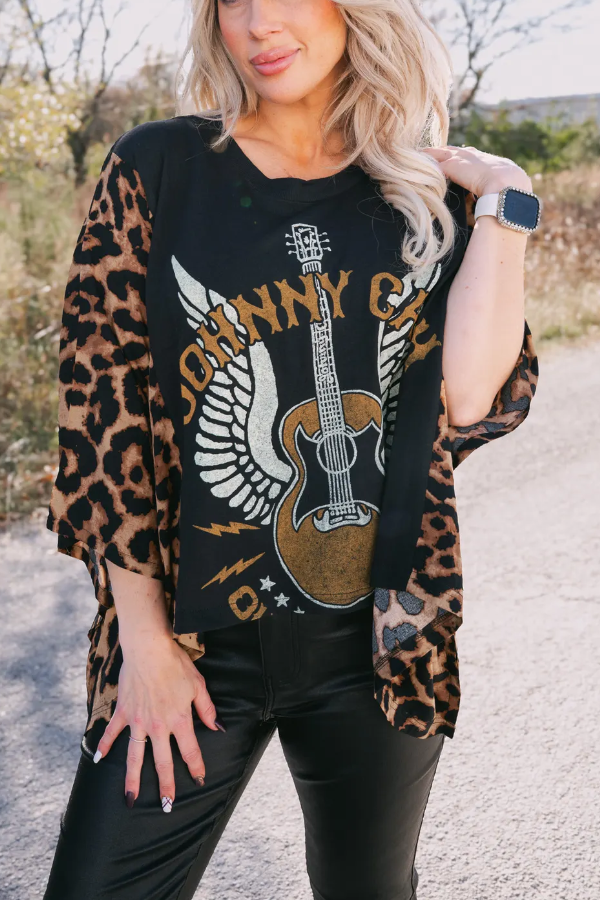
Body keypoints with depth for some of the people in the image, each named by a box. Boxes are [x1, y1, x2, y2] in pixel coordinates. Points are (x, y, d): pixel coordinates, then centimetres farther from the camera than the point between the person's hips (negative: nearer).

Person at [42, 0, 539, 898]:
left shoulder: (428, 193, 2)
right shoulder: (159, 169, -3)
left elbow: (472, 400, -11)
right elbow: (104, 405, -6)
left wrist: (503, 206, -10)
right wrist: (144, 637, -7)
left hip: (384, 638, 2)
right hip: (200, 637, -1)